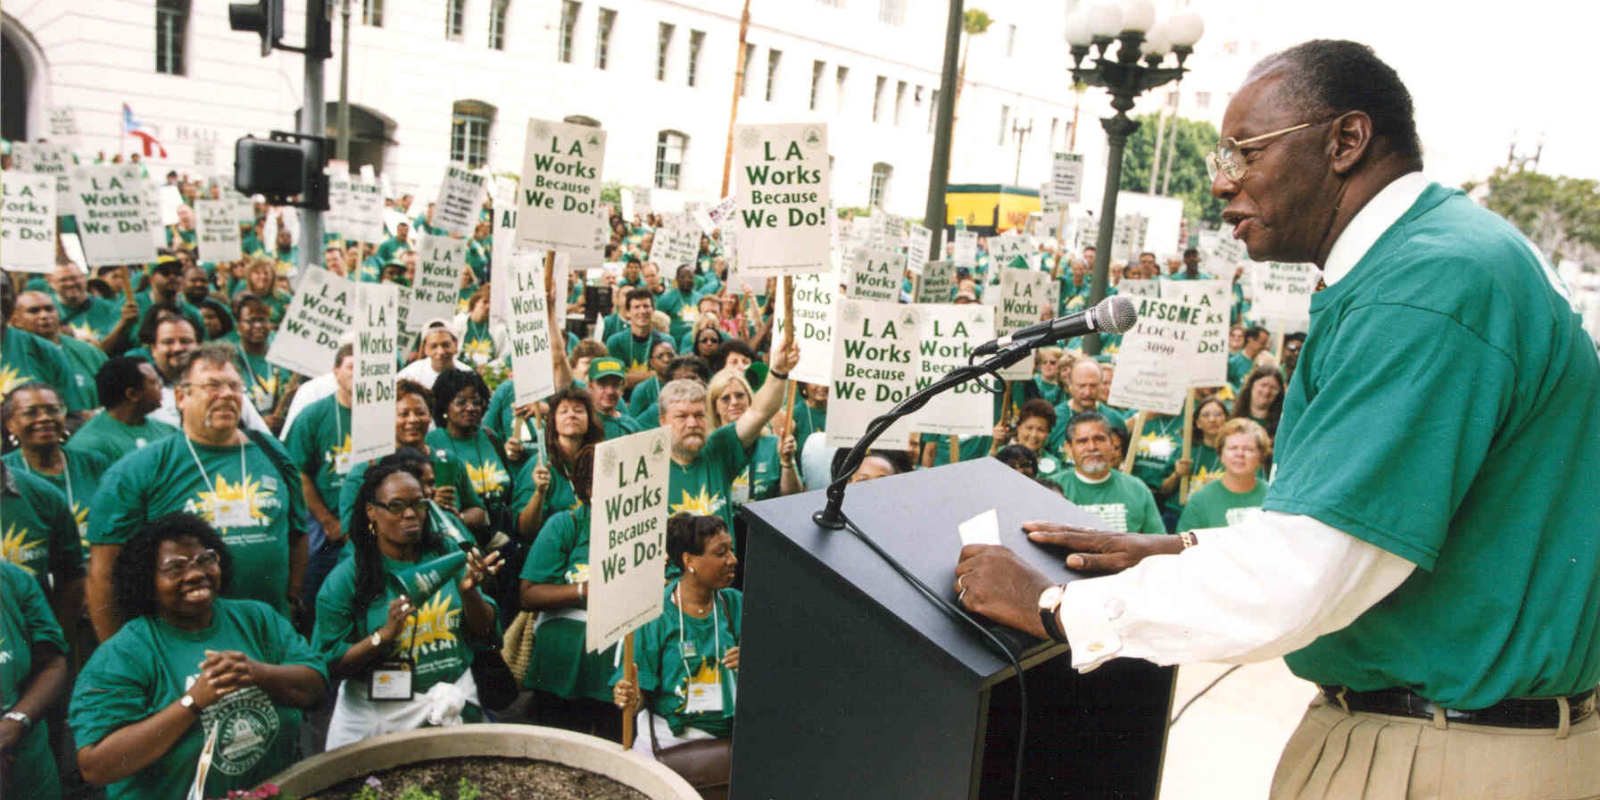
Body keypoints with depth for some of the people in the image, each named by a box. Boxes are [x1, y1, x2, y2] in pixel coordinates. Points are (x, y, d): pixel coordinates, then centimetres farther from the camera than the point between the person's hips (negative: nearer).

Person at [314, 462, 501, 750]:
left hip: (455, 703, 2)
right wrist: (384, 635, -19)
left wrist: (469, 592, -14)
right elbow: (328, 665, -7)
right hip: (380, 717, -2)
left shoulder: (446, 552, 3)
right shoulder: (344, 580, -3)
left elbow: (485, 634, 4)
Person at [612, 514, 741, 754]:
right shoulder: (654, 614, -3)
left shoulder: (736, 604, 7)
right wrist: (630, 700, -25)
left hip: (731, 736, 2)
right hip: (669, 738, -2)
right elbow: (641, 688, -4)